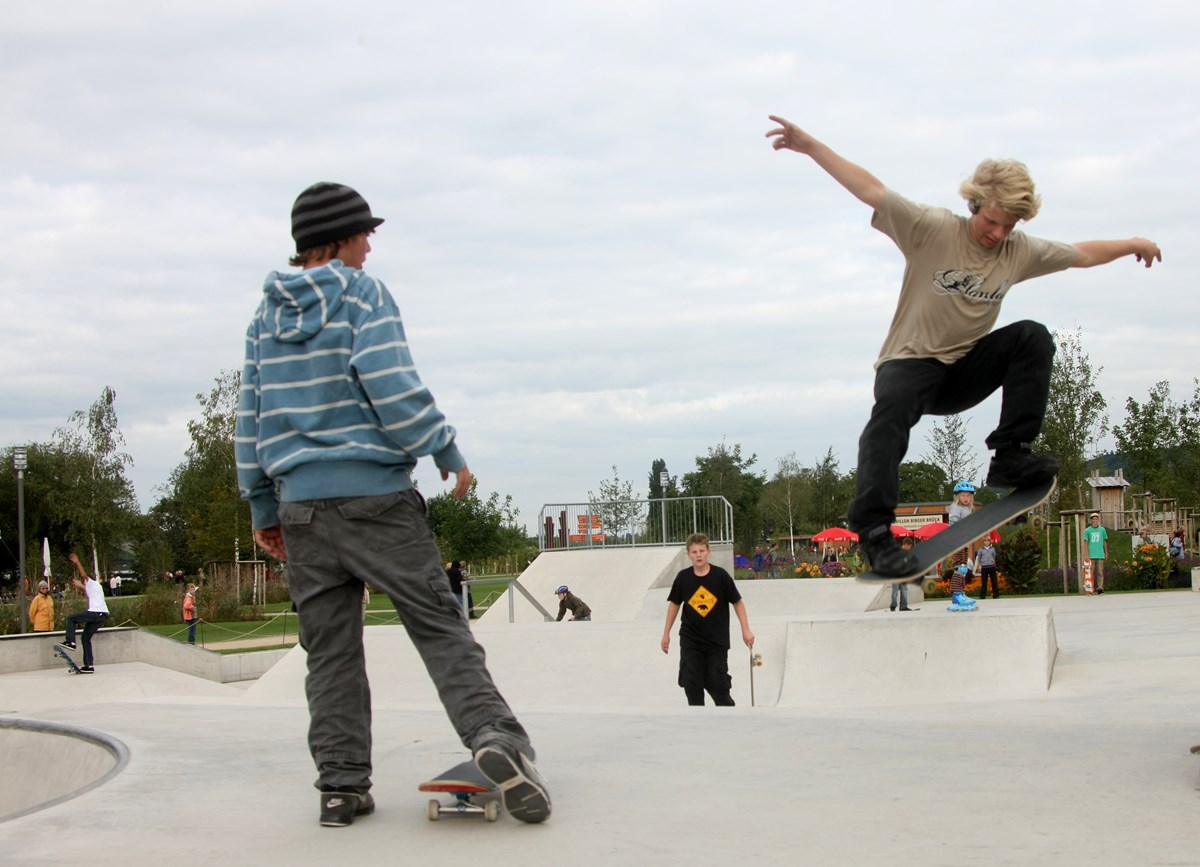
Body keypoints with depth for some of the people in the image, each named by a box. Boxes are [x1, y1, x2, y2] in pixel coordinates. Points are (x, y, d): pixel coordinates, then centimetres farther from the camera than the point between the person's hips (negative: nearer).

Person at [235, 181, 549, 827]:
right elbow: (395, 390, -13)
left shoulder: (266, 317, 14)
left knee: (330, 649, 7)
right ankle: (493, 734, -20)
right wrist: (448, 454, -3)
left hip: (301, 505, 5)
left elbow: (251, 418, 14)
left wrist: (264, 509, 20)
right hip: (375, 495, -5)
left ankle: (341, 785, 6)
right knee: (438, 623, -4)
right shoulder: (363, 296, -2)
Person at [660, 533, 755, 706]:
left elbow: (737, 602, -2)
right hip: (690, 640, 2)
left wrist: (746, 630, -4)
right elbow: (674, 604, 8)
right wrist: (666, 633, 11)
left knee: (718, 683, -1)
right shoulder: (683, 577, -5)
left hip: (717, 640, -2)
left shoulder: (720, 575, -10)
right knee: (692, 684, -2)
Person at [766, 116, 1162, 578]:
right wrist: (810, 146, -21)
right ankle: (874, 530, -39)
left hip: (966, 369, 5)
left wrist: (1132, 244, 24)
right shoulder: (932, 228, -11)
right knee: (892, 408, -37)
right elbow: (871, 190, -16)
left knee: (1033, 338, -18)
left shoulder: (1020, 252, 3)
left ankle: (1010, 457, -20)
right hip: (910, 362, -5)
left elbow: (1083, 253, 19)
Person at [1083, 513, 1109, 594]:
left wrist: (1106, 553, 15)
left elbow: (1105, 542, 16)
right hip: (1091, 555, -1)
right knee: (1092, 572, 0)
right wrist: (1087, 554, -5)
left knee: (1100, 572, -3)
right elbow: (1086, 542, 2)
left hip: (1100, 554, 1)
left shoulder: (1102, 530, 9)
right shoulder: (1087, 530, 4)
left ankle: (1100, 588, -5)